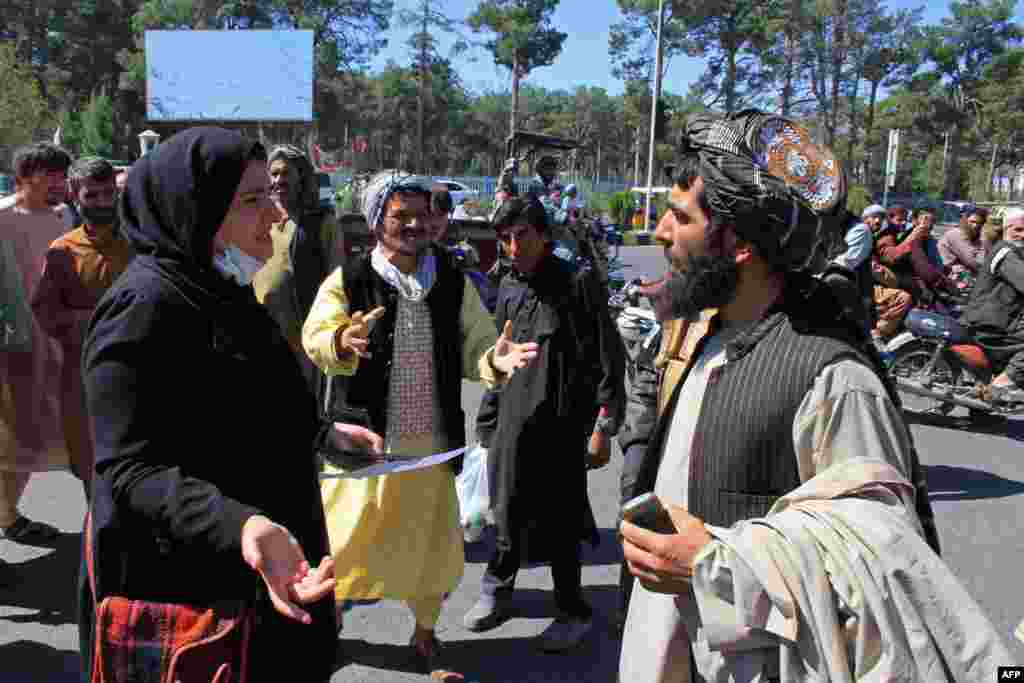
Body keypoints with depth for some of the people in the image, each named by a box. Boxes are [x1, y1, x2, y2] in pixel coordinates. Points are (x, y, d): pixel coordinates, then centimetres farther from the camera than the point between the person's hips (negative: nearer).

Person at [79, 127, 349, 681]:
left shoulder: (221, 291, 8)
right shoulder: (145, 304, -21)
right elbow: (129, 468, -26)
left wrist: (324, 433, 23)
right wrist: (240, 526, -41)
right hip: (188, 590, -9)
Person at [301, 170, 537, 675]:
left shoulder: (454, 284, 1)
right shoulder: (347, 282, -8)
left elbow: (473, 349, 2)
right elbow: (314, 341, -21)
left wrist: (495, 359, -21)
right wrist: (341, 341, -44)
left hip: (431, 444, 3)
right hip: (364, 443, -2)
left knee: (431, 544, 15)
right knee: (344, 540, 11)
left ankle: (425, 633, 40)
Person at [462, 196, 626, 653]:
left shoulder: (578, 284, -8)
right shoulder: (508, 289, 9)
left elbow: (608, 359, -9)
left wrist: (603, 427, -12)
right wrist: (489, 424, 17)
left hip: (563, 426, -5)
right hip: (514, 423, 5)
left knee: (560, 522, 5)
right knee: (510, 512, 14)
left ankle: (573, 611, 24)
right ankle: (497, 591, 35)